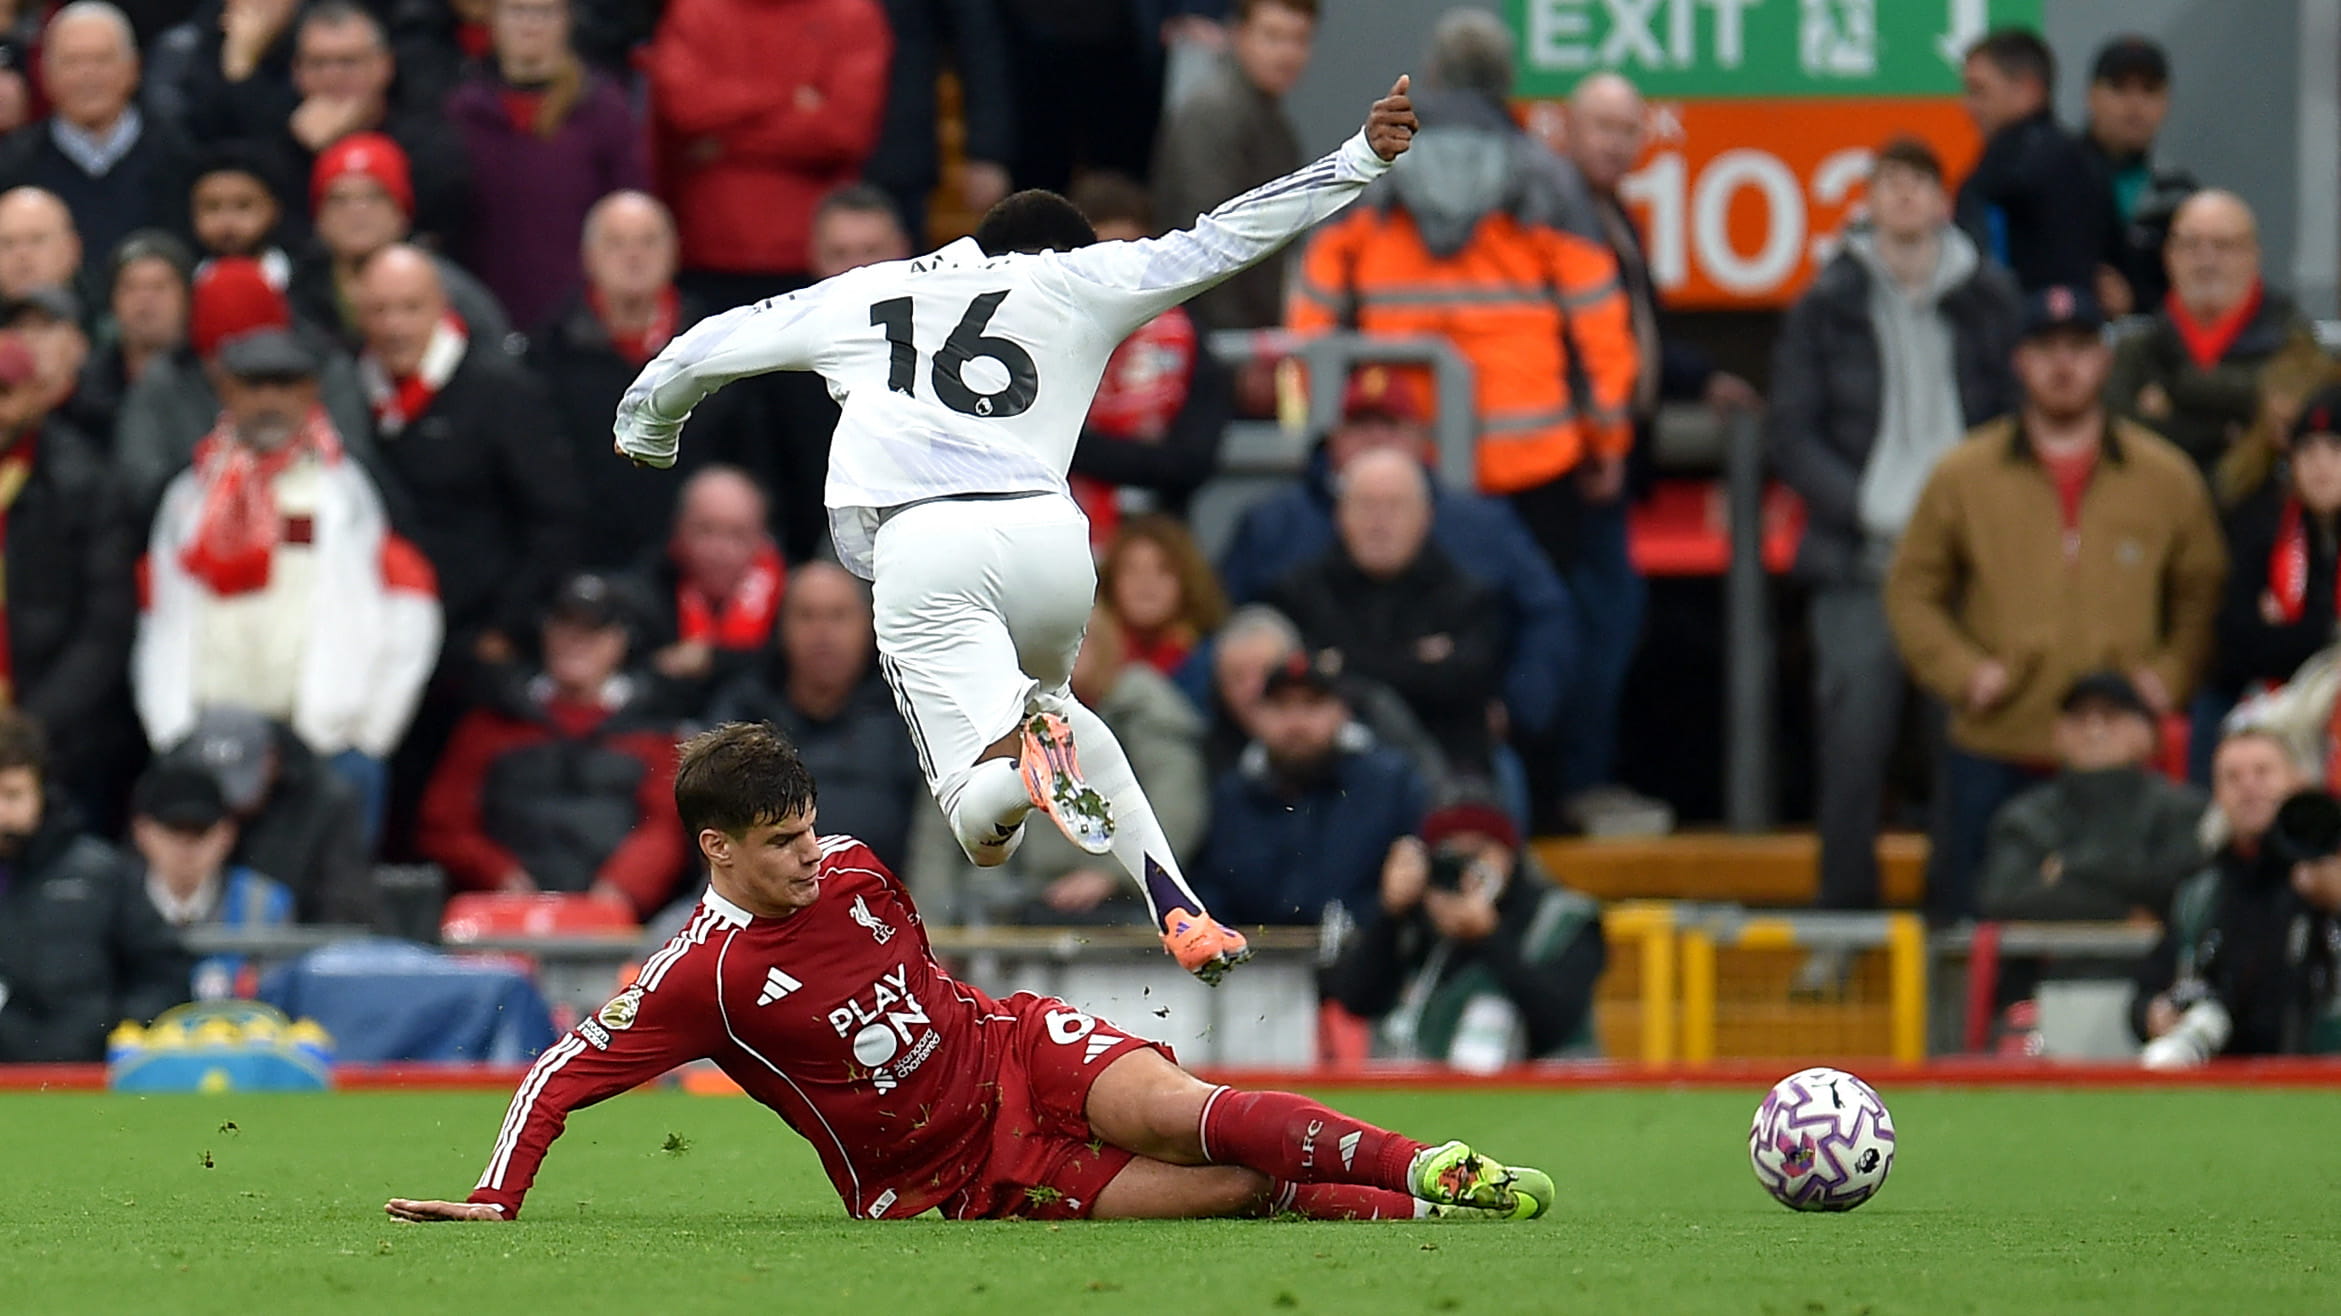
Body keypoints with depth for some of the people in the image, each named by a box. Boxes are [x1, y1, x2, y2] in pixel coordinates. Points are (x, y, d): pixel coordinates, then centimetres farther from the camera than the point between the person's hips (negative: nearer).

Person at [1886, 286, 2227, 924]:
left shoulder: (2167, 481, 6)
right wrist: (1961, 673, -5)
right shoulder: (1962, 478, 4)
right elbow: (1911, 590, 9)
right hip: (1991, 757, 0)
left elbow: (2203, 590, 14)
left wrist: (2171, 676, -1)